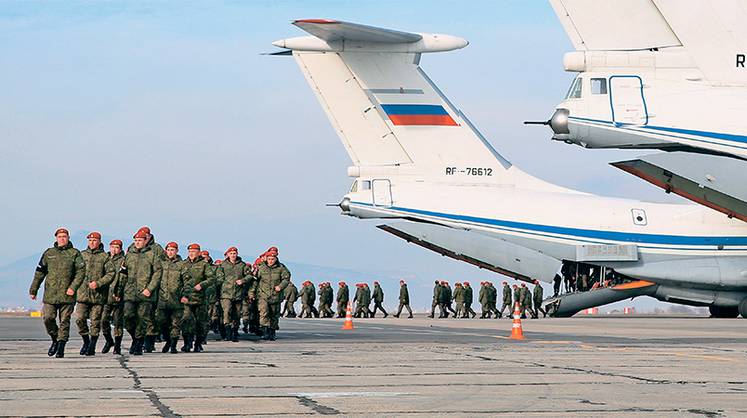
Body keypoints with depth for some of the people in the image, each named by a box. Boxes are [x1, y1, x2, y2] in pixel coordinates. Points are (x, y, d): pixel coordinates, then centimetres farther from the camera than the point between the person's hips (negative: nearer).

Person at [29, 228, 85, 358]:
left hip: (67, 294, -2)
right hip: (50, 293, 2)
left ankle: (61, 347, 3)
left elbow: (81, 271, -2)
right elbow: (39, 273, 16)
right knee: (48, 318, -6)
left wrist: (73, 287, -14)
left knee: (64, 321, -1)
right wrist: (33, 290, 14)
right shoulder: (48, 253, 12)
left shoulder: (74, 253, 5)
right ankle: (55, 340, 16)